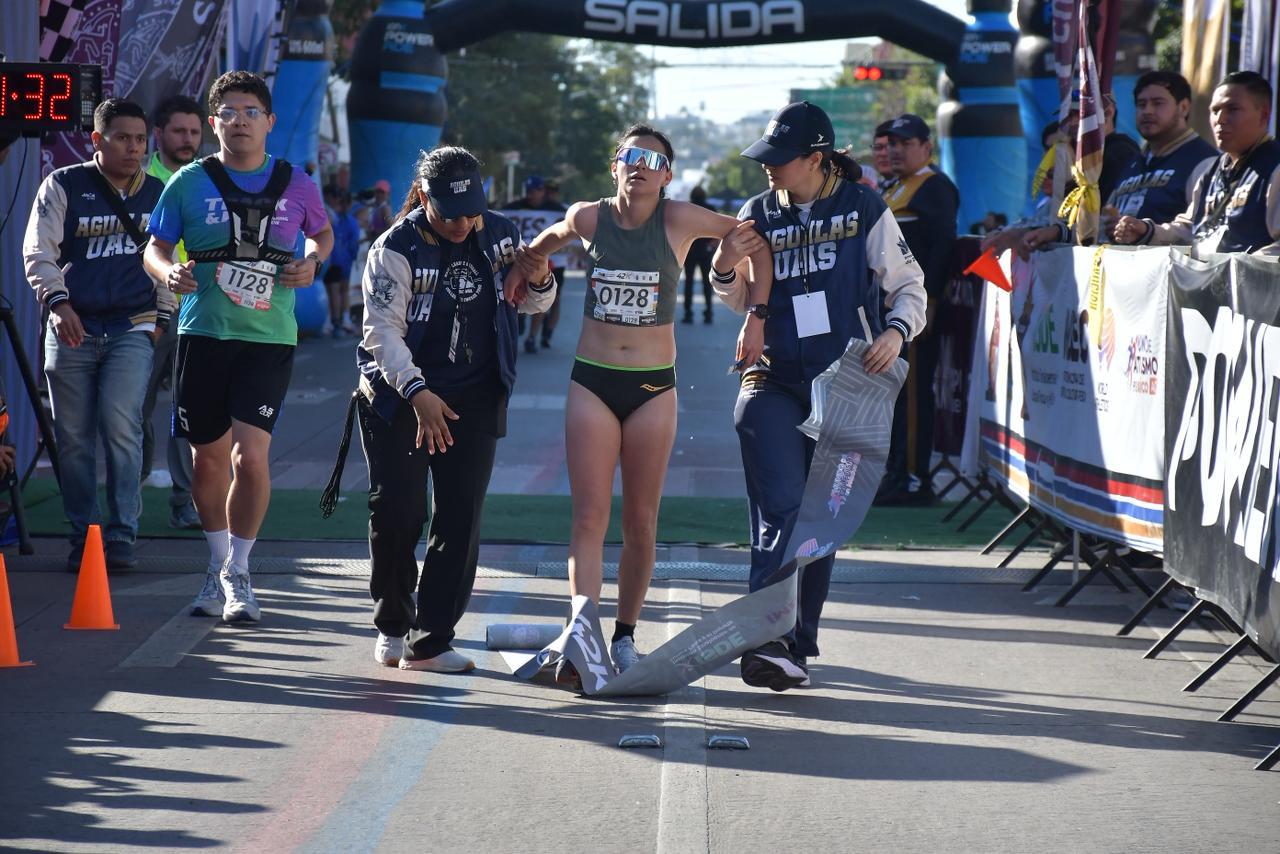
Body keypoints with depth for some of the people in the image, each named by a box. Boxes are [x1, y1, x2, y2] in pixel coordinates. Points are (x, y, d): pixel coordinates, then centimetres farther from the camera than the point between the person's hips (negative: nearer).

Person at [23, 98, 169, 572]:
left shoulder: (158, 194, 11)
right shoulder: (63, 186, 3)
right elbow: (38, 251, -5)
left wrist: (161, 316, 13)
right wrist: (58, 301, -20)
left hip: (131, 330, 1)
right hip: (72, 330, 0)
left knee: (121, 426, -14)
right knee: (74, 438, 2)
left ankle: (122, 536, -9)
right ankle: (82, 537, 12)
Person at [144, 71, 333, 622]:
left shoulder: (296, 185, 5)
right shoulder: (189, 183, 3)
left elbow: (322, 233, 22)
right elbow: (154, 247, 7)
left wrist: (312, 262, 1)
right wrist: (168, 272, -15)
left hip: (269, 337, -1)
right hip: (203, 333, 1)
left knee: (251, 454, -13)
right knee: (209, 457, 9)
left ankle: (238, 575, 1)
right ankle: (218, 566, 29)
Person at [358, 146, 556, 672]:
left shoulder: (499, 235, 3)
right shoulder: (396, 250, -12)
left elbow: (533, 304, 15)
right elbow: (382, 331, -17)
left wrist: (539, 279, -10)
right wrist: (418, 394, -30)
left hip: (474, 403, 4)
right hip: (400, 398, -4)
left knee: (460, 520, -3)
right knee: (397, 512, -8)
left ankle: (430, 641, 0)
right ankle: (391, 624, 13)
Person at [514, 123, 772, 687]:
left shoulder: (679, 221, -6)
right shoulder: (588, 218, -1)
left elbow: (754, 238, 5)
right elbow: (549, 239, 24)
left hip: (653, 386, 0)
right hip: (592, 381, 0)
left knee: (640, 522, 6)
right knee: (589, 518, -9)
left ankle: (624, 637, 18)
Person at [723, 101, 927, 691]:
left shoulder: (865, 210, 2)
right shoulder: (759, 214, 7)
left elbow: (908, 285, 7)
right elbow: (741, 301, 16)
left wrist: (896, 331, -13)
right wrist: (726, 270, -5)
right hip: (773, 382, 0)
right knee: (781, 509, -15)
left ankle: (797, 644, 13)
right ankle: (767, 638, -23)